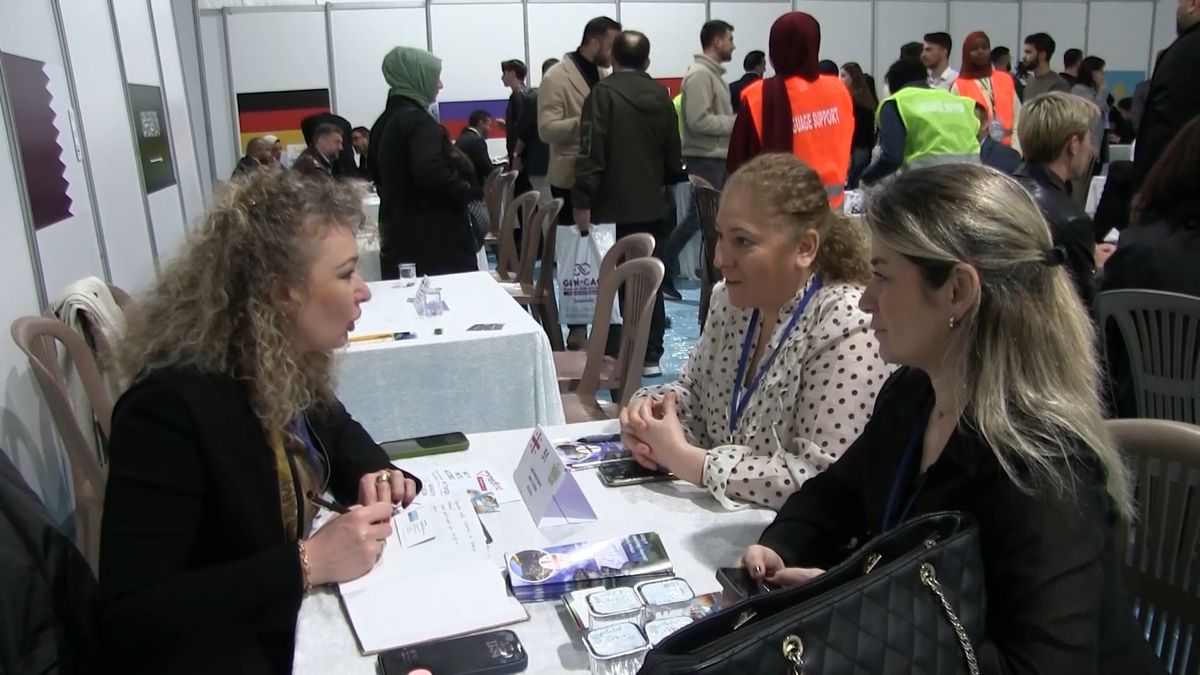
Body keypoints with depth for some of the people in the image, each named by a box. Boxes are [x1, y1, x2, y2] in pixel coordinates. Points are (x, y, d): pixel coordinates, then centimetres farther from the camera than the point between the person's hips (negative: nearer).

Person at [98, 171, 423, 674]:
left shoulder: (292, 365, -4)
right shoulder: (169, 405, -27)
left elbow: (338, 435, 16)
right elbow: (128, 616, -27)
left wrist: (376, 477, -6)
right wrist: (308, 562, -31)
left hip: (294, 623, 7)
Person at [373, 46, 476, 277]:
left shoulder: (384, 122, 15)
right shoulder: (418, 119, -12)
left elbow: (379, 177, 22)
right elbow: (430, 173, -25)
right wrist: (468, 189, -11)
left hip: (398, 233, 9)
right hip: (434, 236, -9)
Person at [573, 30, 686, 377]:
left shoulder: (603, 93, -9)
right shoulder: (661, 96, 6)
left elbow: (591, 151, -16)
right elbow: (673, 155, 10)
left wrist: (583, 201, -13)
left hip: (612, 206, -4)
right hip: (651, 206, 5)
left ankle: (613, 358, 5)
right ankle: (650, 357, 14)